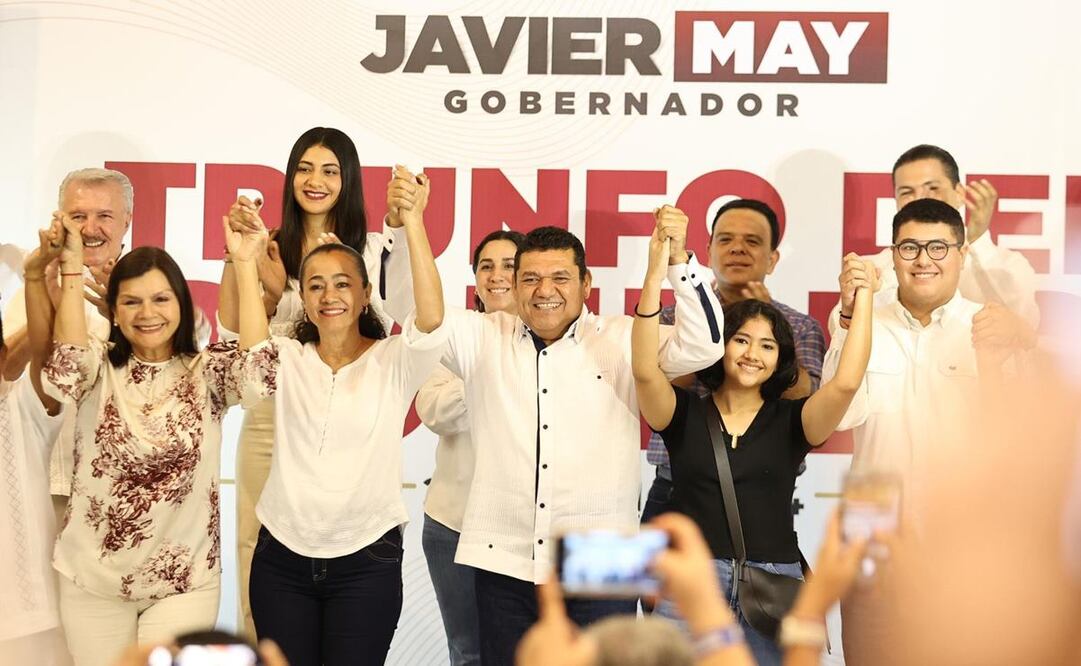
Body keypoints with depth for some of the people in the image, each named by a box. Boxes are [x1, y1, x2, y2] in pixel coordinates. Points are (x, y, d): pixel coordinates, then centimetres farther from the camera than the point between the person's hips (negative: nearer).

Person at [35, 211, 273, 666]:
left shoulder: (207, 372, -2)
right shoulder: (101, 368, 0)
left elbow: (257, 372, -23)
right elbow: (64, 370, -22)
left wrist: (245, 264, -22)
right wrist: (72, 268, -22)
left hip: (186, 580, -1)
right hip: (93, 578, 1)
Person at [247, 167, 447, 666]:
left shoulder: (394, 362, -2)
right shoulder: (287, 360, 7)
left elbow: (432, 318, -19)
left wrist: (412, 222, -27)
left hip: (366, 561, -2)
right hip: (282, 556, 2)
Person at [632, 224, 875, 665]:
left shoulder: (790, 420, 6)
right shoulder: (684, 412, 5)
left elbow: (846, 382, -10)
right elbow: (645, 370, -13)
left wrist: (864, 295, -10)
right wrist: (655, 276, -21)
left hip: (772, 590, 1)